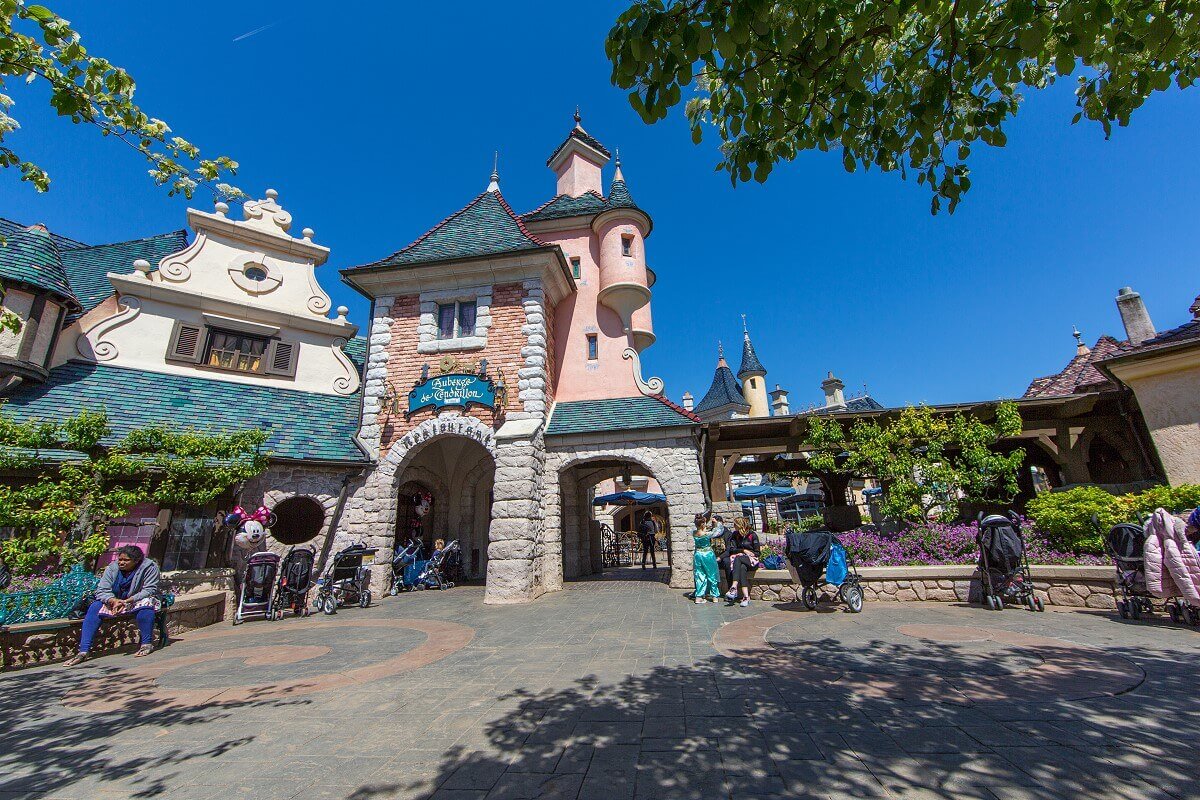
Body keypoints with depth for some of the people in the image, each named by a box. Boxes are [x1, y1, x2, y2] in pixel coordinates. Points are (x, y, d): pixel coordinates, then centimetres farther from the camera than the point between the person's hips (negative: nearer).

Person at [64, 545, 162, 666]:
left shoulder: (150, 567, -17)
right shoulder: (112, 568, -7)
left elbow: (149, 590, -21)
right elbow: (102, 591, -13)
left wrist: (128, 601, -35)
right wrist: (114, 601, -34)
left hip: (138, 600, -4)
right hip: (114, 601, 5)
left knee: (145, 604, -36)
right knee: (94, 608, -20)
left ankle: (147, 643, -25)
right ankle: (83, 651, -19)